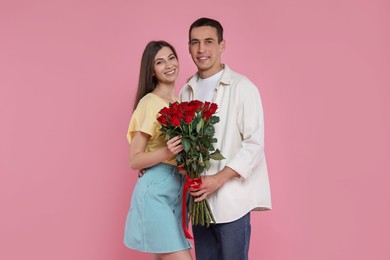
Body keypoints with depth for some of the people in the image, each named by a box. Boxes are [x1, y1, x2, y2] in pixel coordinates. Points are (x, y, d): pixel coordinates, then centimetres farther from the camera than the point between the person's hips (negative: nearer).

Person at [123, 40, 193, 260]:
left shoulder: (181, 101, 12)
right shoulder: (149, 102, -10)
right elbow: (135, 160, -12)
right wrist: (166, 152, -27)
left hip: (180, 190, 7)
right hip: (155, 191, -7)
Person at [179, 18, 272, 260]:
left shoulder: (242, 87, -8)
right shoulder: (186, 91, 10)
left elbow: (255, 143, -12)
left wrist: (219, 179, -19)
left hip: (231, 199, -5)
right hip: (199, 197, 5)